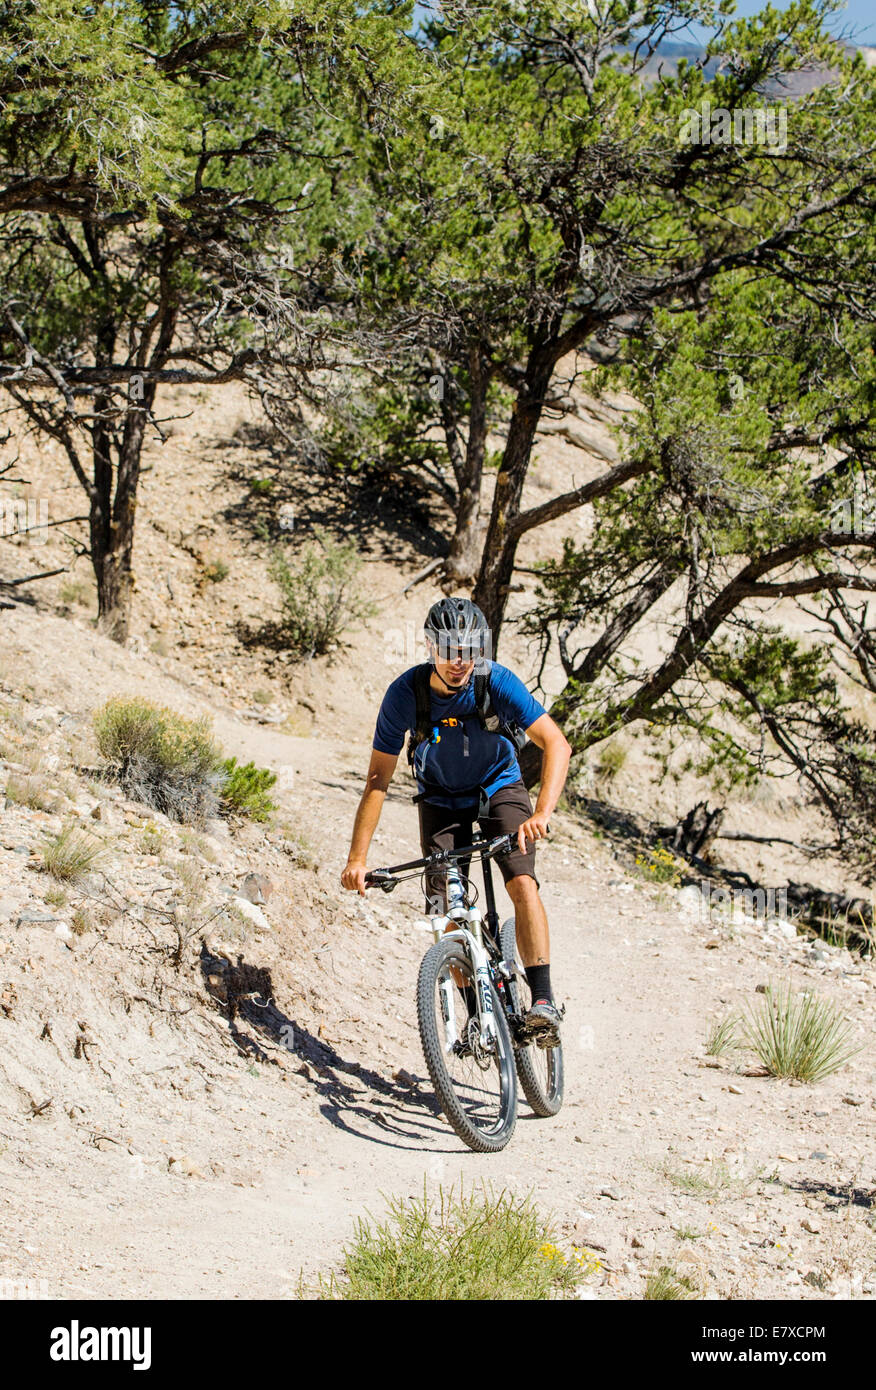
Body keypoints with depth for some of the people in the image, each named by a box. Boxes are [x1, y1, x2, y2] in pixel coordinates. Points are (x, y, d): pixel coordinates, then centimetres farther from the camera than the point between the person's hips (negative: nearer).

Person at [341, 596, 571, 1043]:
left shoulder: (496, 682, -27)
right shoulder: (405, 693, -25)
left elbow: (557, 744, -32)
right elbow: (378, 779, -20)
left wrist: (542, 812, -48)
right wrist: (357, 859, -26)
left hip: (499, 788, -1)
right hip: (441, 801, 1)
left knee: (523, 884, -23)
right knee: (448, 911, -9)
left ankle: (543, 1000, -21)